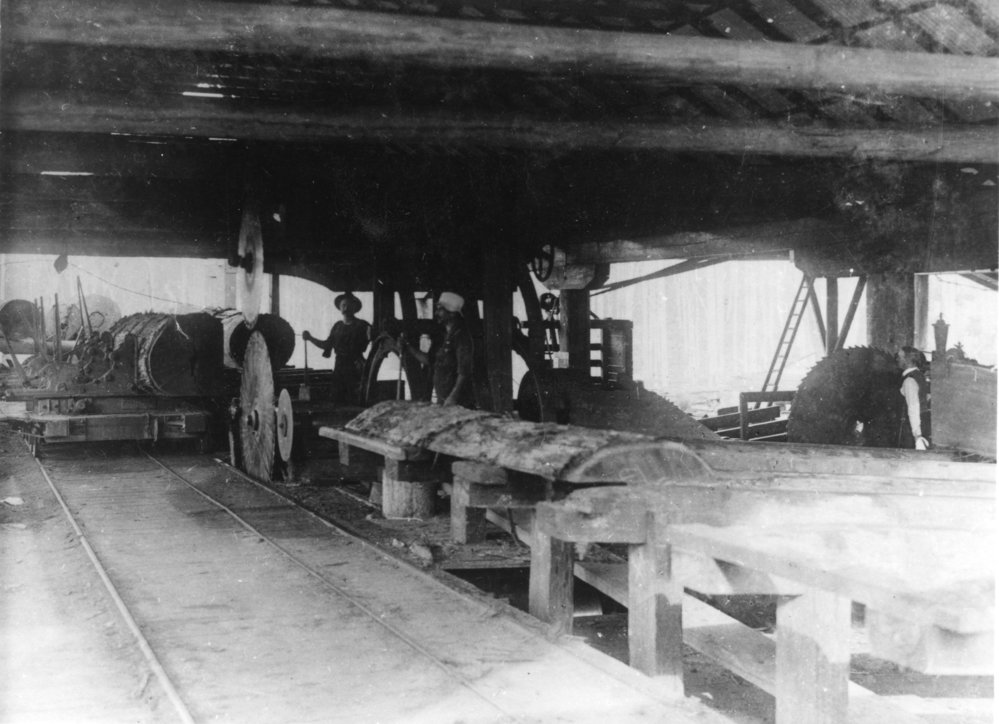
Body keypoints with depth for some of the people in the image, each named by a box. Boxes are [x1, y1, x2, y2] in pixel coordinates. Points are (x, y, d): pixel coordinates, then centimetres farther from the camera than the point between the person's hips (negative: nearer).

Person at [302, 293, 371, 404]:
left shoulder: (361, 325, -1)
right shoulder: (337, 326, 14)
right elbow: (327, 345, 19)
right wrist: (310, 338, 14)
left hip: (355, 368, -5)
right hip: (339, 367, 5)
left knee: (353, 401, -9)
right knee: (337, 400, 2)